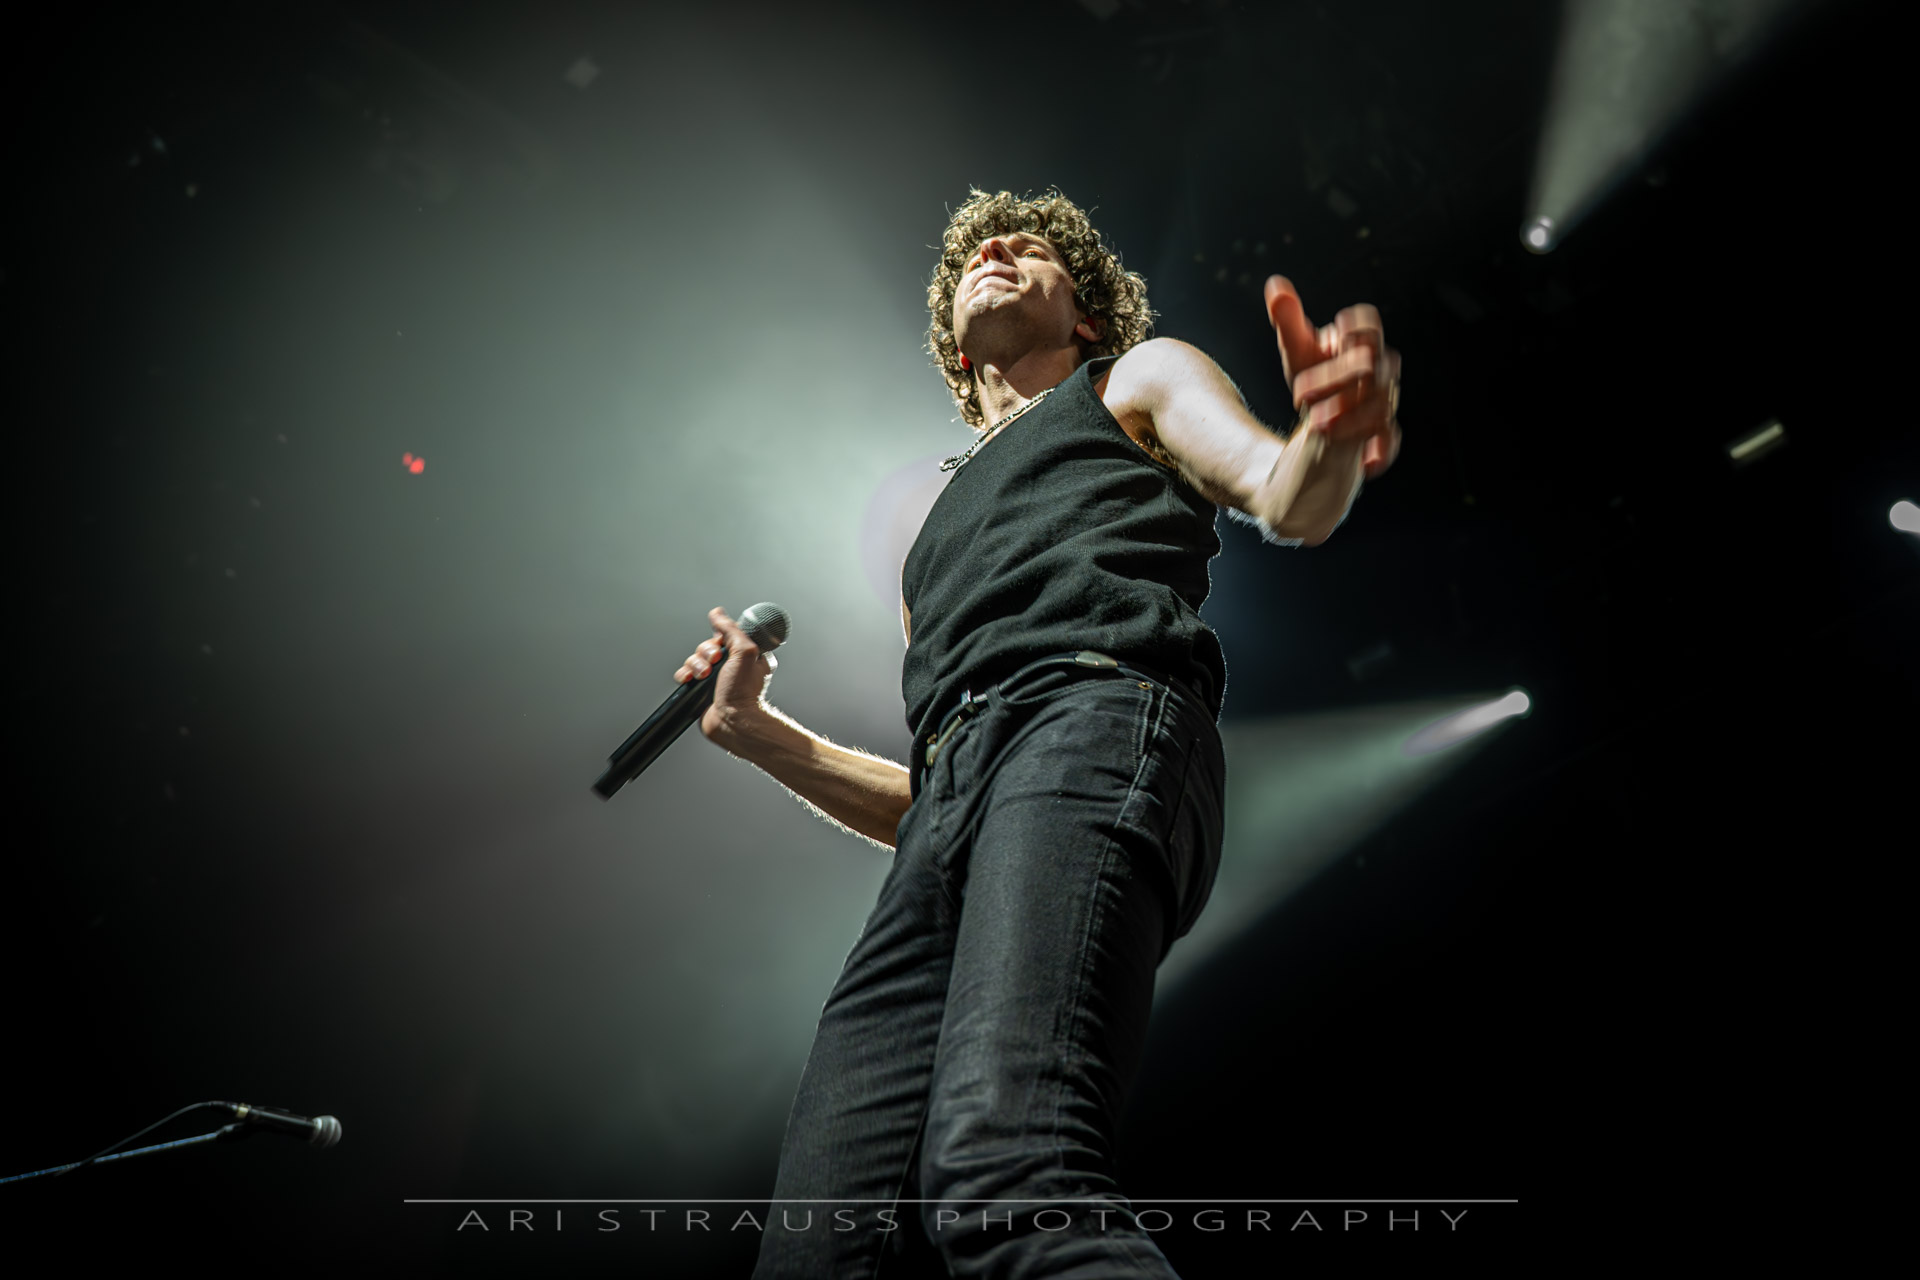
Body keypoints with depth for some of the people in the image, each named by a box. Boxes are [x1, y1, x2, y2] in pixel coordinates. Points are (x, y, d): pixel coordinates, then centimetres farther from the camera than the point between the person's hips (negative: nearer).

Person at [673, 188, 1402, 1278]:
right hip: (952, 807, 6)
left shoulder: (1135, 379, 28)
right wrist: (757, 732, 26)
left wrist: (1333, 431, -18)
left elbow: (1289, 501, 5)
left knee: (1003, 1167, -33)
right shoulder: (938, 540, 41)